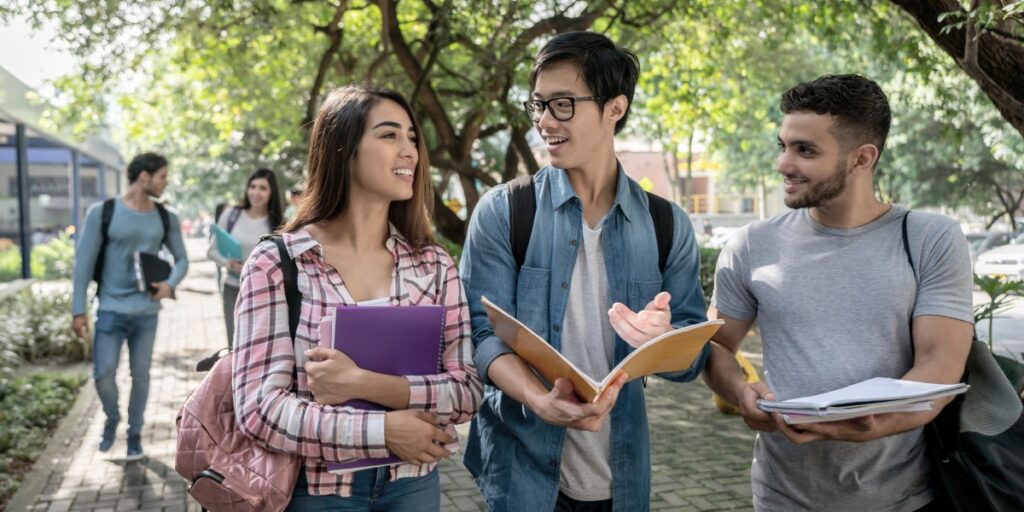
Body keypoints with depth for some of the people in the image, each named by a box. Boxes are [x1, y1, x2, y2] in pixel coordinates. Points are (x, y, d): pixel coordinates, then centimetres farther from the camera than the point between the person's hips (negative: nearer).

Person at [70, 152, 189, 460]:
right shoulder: (102, 213, -7)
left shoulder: (166, 218, 3)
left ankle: (135, 433, 25)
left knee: (140, 374, 7)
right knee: (103, 374, -5)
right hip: (111, 309, -2)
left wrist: (171, 284, -11)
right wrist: (78, 310, -6)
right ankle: (111, 419, 24)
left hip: (147, 312, 2)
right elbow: (84, 262, -4)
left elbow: (182, 259, 11)